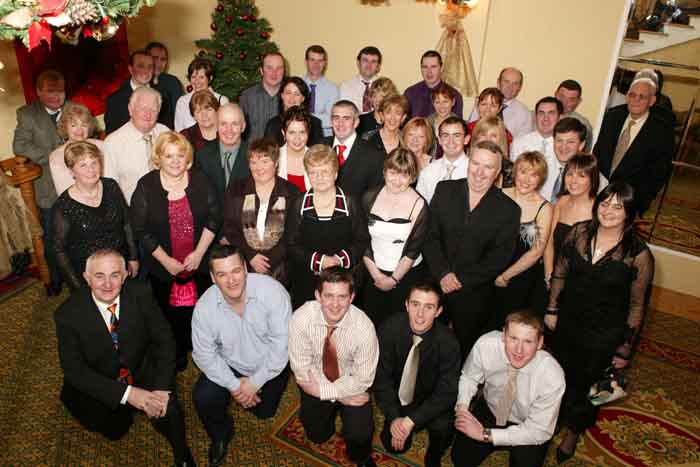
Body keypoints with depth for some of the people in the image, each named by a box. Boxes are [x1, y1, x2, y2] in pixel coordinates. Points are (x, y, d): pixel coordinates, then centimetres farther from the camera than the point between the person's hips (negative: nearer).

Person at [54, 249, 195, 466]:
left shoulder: (140, 295, -16)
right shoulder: (68, 314, -19)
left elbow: (164, 340, -11)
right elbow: (74, 370, -17)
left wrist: (162, 388, -24)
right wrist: (127, 393, -27)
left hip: (144, 373, 0)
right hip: (97, 386, 1)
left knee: (168, 412, -21)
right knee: (115, 431, -15)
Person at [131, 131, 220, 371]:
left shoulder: (200, 181, -6)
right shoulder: (146, 186, -9)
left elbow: (214, 218, -3)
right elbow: (140, 229, -8)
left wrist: (199, 253, -11)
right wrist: (165, 260, -13)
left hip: (199, 261, 1)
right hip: (163, 266, -1)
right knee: (169, 315, 13)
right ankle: (175, 358, 34)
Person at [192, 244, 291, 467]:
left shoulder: (272, 290, -30)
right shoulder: (204, 307, -23)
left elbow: (281, 342, -24)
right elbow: (204, 354, -12)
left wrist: (255, 382, -20)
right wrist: (234, 385, -17)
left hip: (270, 365, -1)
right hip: (229, 366, 1)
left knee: (264, 412, 11)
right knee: (202, 399, -19)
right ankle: (221, 434, 15)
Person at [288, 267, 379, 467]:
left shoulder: (364, 327, -28)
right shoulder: (300, 319, -27)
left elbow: (363, 380, -17)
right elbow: (302, 373, -18)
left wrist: (324, 390, -23)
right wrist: (339, 396, -20)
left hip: (350, 383, -1)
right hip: (316, 385, 2)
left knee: (359, 436, -16)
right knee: (317, 436, -1)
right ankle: (330, 411, 31)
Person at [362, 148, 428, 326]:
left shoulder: (419, 205, -11)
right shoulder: (370, 197, -3)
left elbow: (414, 249, -10)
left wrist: (394, 279, -10)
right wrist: (376, 274, -5)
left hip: (407, 275, -2)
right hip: (374, 274, 3)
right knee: (371, 323, 13)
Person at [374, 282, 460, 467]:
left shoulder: (447, 341, -24)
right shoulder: (391, 327, -21)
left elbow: (446, 393, -21)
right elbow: (381, 376, -13)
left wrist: (411, 421, -29)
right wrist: (394, 417, -22)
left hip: (430, 401, -1)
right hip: (398, 397, 2)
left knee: (443, 427, -28)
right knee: (394, 444, -10)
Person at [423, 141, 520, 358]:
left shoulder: (509, 209, -4)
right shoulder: (444, 190, 1)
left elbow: (499, 257, -7)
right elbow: (429, 235, -3)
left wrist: (461, 280, -13)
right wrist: (443, 273, -15)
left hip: (474, 294, -1)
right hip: (436, 285, 2)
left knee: (464, 350, 10)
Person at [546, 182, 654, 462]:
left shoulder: (638, 254, -19)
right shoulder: (579, 233, -10)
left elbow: (636, 305, -10)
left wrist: (625, 349, -5)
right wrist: (552, 310, 5)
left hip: (603, 335, -3)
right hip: (567, 323, 3)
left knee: (583, 384, 17)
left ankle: (574, 431, 47)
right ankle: (556, 420, 51)